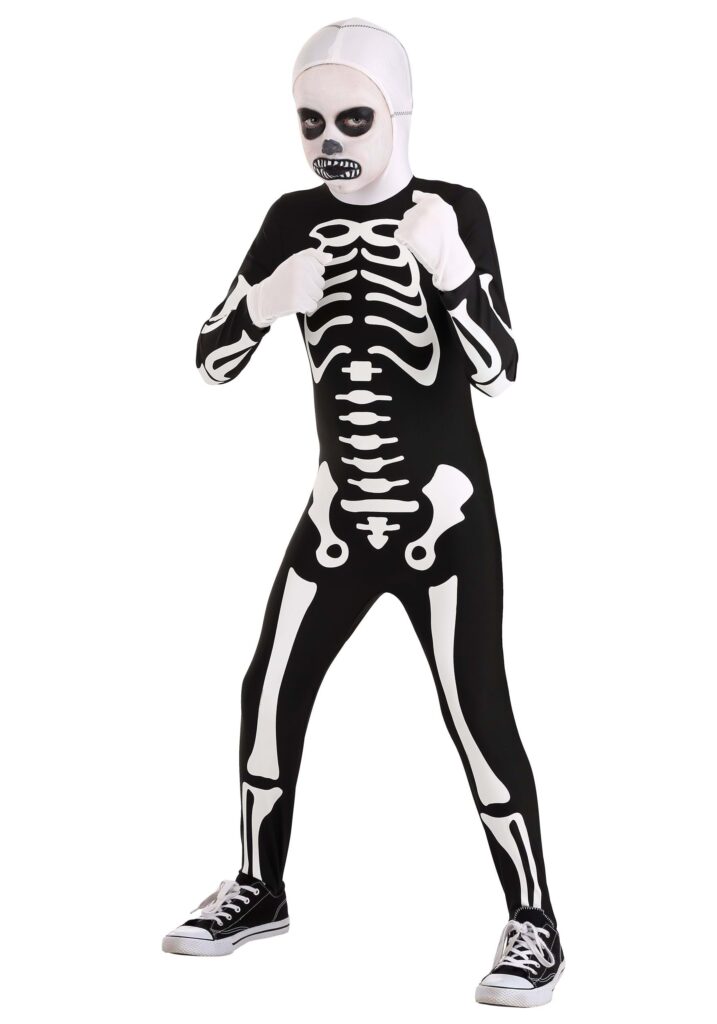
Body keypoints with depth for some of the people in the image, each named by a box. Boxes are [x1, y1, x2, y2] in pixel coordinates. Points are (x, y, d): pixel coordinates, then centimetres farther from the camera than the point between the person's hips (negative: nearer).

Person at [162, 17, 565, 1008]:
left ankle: (535, 924, 9)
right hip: (339, 514, 5)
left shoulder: (455, 210, -8)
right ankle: (260, 888, 31)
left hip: (445, 514, -5)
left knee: (477, 716, -5)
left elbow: (497, 371, -14)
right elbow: (213, 361, 3)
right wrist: (265, 300, -17)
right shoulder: (295, 219, 3)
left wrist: (449, 267, -29)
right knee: (270, 695, 10)